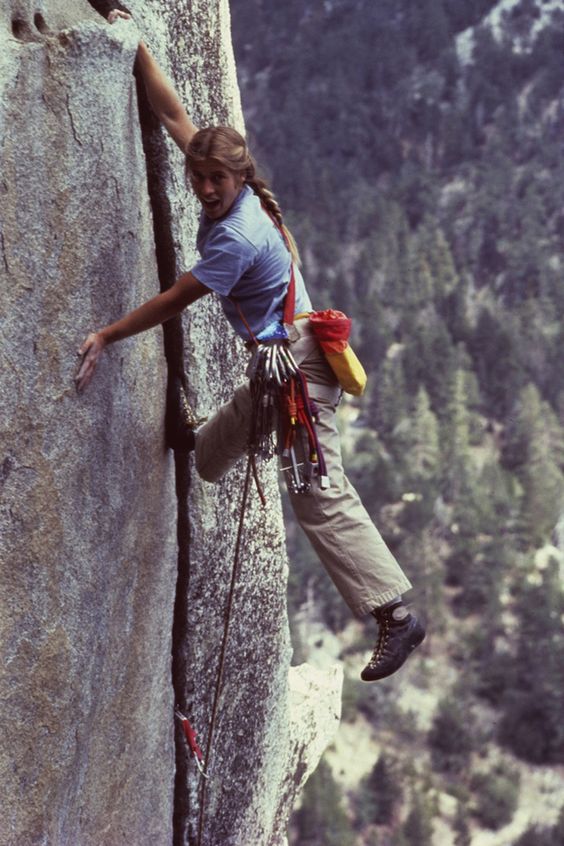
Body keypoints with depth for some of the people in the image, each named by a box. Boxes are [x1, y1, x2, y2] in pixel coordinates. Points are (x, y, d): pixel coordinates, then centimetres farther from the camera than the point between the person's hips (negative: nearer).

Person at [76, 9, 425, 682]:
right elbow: (175, 116, 10)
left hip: (295, 364, -9)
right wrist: (136, 48, 13)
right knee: (212, 451, 30)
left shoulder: (238, 236, -23)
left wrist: (105, 336, -9)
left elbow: (175, 301, -17)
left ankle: (394, 615, -11)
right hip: (276, 368, 9)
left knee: (320, 496, -10)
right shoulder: (229, 195, 2)